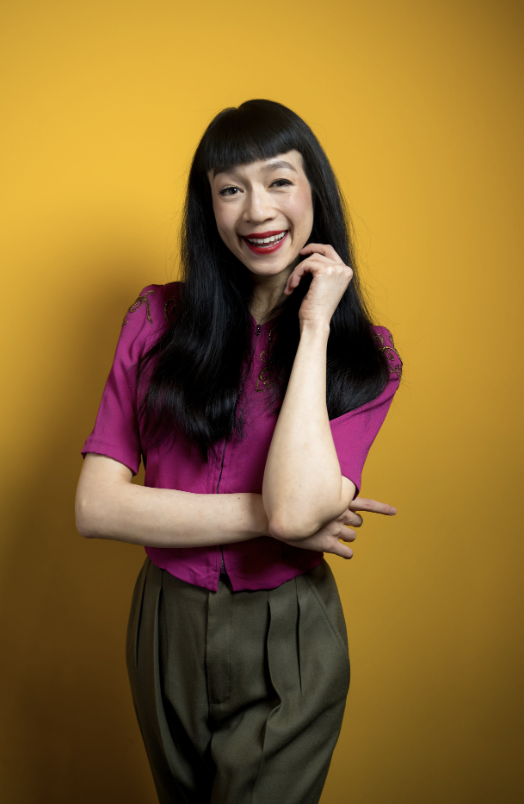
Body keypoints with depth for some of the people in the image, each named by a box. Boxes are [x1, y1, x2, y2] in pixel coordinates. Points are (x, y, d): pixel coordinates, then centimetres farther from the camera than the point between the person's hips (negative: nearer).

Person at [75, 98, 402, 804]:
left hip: (287, 645, -2)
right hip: (164, 629, 3)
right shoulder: (158, 319, -5)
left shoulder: (364, 355, -8)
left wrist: (314, 325, -20)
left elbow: (294, 507, -27)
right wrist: (276, 519, -19)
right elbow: (95, 507, -14)